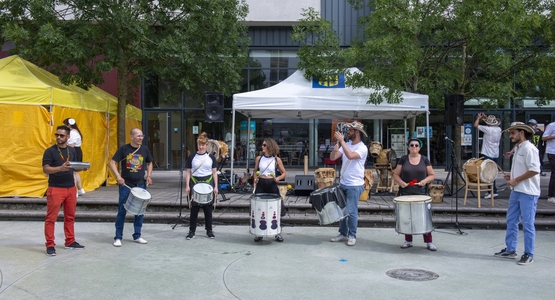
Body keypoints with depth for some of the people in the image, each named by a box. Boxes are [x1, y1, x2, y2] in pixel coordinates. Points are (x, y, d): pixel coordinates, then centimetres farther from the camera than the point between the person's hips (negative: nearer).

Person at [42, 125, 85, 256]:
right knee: (51, 218, -2)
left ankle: (70, 242, 23)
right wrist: (60, 168, -29)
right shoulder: (50, 151, -7)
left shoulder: (72, 151, 10)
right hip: (55, 189, -5)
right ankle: (50, 245, 4)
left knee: (70, 216, 13)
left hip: (71, 188, 6)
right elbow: (45, 169, -13)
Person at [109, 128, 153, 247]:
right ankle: (118, 237, 11)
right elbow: (112, 163, -8)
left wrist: (149, 175, 5)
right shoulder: (124, 149, -6)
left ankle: (137, 236, 21)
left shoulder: (144, 150, 3)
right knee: (122, 211, 1)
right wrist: (118, 176, -21)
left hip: (140, 184, 3)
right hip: (126, 185, -3)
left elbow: (149, 163, 19)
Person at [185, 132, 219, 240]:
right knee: (194, 209, 2)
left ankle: (209, 231, 17)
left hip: (208, 183, 1)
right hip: (195, 183, 0)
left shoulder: (211, 157, 6)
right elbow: (188, 172, 5)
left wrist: (215, 186, 1)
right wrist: (187, 186, -3)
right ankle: (192, 231, 11)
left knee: (208, 209, 5)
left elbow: (214, 172, 7)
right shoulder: (192, 157, 4)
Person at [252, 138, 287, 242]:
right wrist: (255, 179, -3)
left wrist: (278, 178, -14)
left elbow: (284, 173, 5)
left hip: (272, 185, -1)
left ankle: (277, 233, 16)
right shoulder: (259, 158, 5)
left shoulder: (277, 160, 0)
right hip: (261, 184, 2)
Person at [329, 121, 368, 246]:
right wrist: (336, 147, -18)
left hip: (354, 186, -7)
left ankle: (352, 236, 10)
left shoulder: (362, 148, -12)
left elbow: (350, 156, -31)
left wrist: (341, 141, -26)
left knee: (351, 211, -4)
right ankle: (343, 233, 26)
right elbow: (332, 157, 1)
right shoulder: (346, 145, 8)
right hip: (342, 184, 7)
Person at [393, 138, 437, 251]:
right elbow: (396, 174, 6)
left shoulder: (425, 159, 5)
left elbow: (432, 175, 7)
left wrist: (425, 180, -12)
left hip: (421, 193, -1)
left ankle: (429, 242, 7)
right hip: (405, 194, 1)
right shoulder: (403, 159, 4)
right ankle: (408, 241, 19)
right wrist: (400, 182, -14)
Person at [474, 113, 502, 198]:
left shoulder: (488, 129, -15)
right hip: (495, 154, 8)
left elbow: (475, 125, -7)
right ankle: (492, 190, 18)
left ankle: (493, 191, -5)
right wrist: (486, 117, 30)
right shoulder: (499, 129, 6)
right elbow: (493, 124, 29)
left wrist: (479, 118, 10)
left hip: (488, 154, -8)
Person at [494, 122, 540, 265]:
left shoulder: (529, 148, -14)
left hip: (528, 193, -10)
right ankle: (510, 250, 24)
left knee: (527, 224, -1)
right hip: (516, 191, 10)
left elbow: (534, 170, -23)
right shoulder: (518, 148, 15)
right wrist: (511, 176, 9)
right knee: (511, 221, 13)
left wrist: (516, 180, -17)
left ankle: (528, 255, 10)